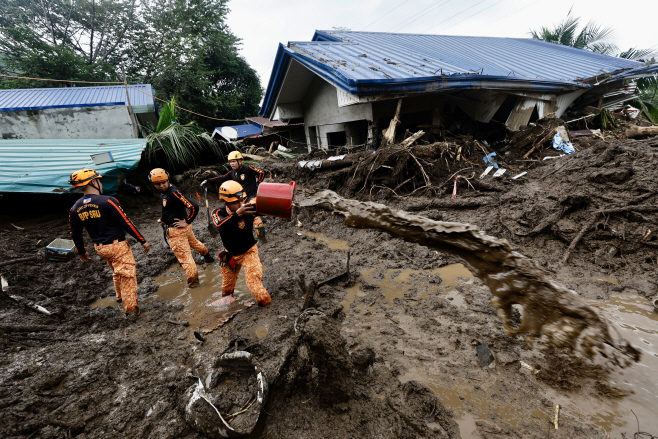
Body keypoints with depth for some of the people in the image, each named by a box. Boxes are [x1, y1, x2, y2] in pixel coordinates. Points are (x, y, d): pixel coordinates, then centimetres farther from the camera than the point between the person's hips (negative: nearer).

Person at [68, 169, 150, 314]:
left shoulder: (75, 209, 2)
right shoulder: (108, 201, -19)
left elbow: (75, 234, 9)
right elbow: (126, 223, -19)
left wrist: (81, 252, 24)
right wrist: (142, 240, -13)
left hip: (99, 248, 7)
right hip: (117, 246, -7)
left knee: (116, 272, 27)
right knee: (127, 274, 4)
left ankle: (120, 296, 43)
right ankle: (130, 305, 9)